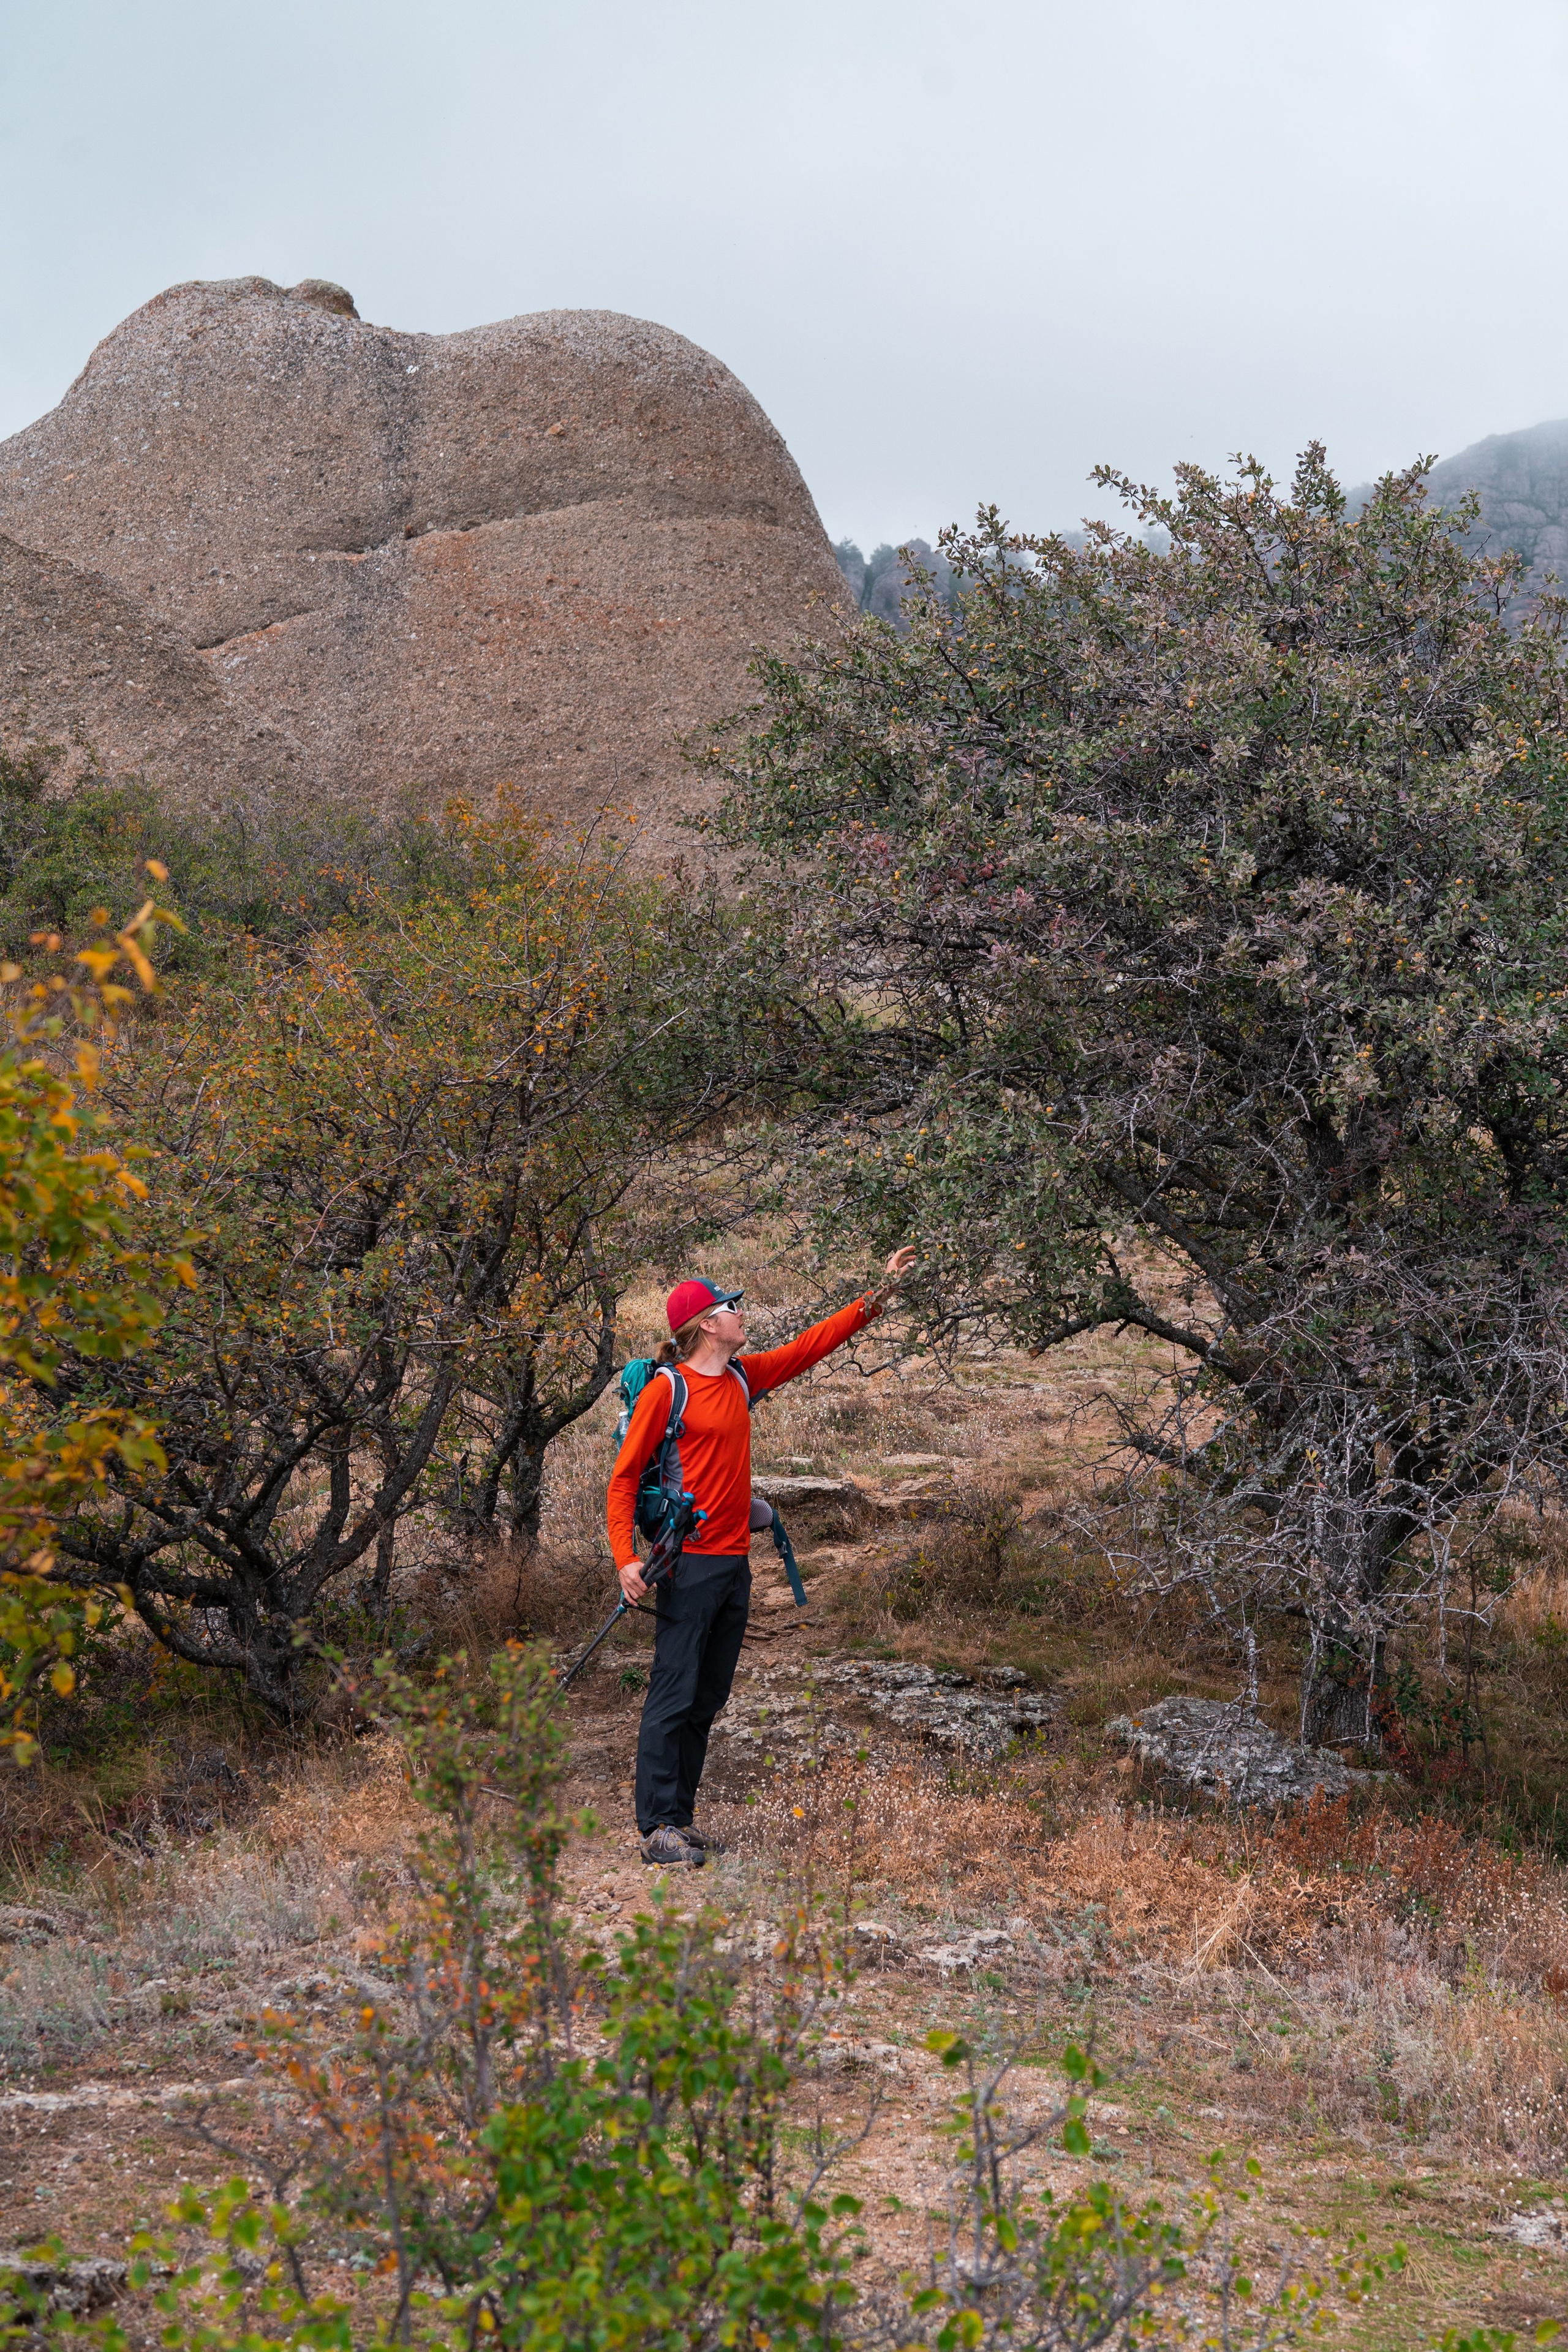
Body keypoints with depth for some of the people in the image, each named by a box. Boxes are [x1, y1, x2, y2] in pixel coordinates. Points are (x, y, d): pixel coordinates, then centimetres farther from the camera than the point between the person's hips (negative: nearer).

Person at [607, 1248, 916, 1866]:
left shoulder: (744, 1378, 12)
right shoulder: (666, 1391, -8)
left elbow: (813, 1344, 18)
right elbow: (624, 1475, -7)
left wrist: (882, 1291, 16)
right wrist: (625, 1557, -17)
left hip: (735, 1563, 8)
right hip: (690, 1565, -8)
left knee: (707, 1700, 10)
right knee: (673, 1697, -6)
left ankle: (681, 1815, 17)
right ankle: (657, 1826, -3)